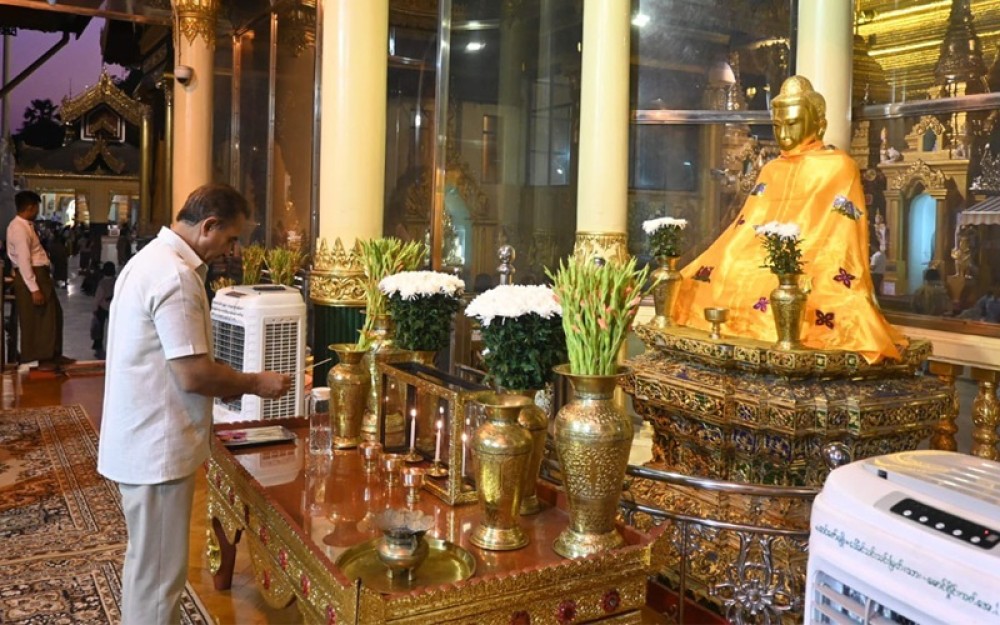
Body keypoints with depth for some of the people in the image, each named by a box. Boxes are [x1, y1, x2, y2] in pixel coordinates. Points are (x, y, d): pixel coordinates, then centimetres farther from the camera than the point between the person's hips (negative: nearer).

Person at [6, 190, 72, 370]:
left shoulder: (26, 225, 12)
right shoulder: (19, 229, -18)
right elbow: (23, 261, -22)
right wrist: (34, 289, -23)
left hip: (39, 274, 10)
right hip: (30, 277, -10)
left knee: (53, 315, 16)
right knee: (35, 319, 1)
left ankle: (53, 355, 25)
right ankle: (41, 359, 11)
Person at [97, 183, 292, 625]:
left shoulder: (152, 259, 12)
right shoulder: (175, 275, -22)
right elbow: (193, 374, -24)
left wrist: (233, 384, 12)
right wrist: (255, 383, -9)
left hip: (142, 440, 11)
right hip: (157, 447, -11)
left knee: (147, 562, 23)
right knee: (158, 571, 3)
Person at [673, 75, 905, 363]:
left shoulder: (839, 167, 1)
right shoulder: (771, 170, 19)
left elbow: (843, 240, -7)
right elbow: (746, 228, 16)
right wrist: (706, 267, 5)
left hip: (812, 271, -6)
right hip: (763, 265, 6)